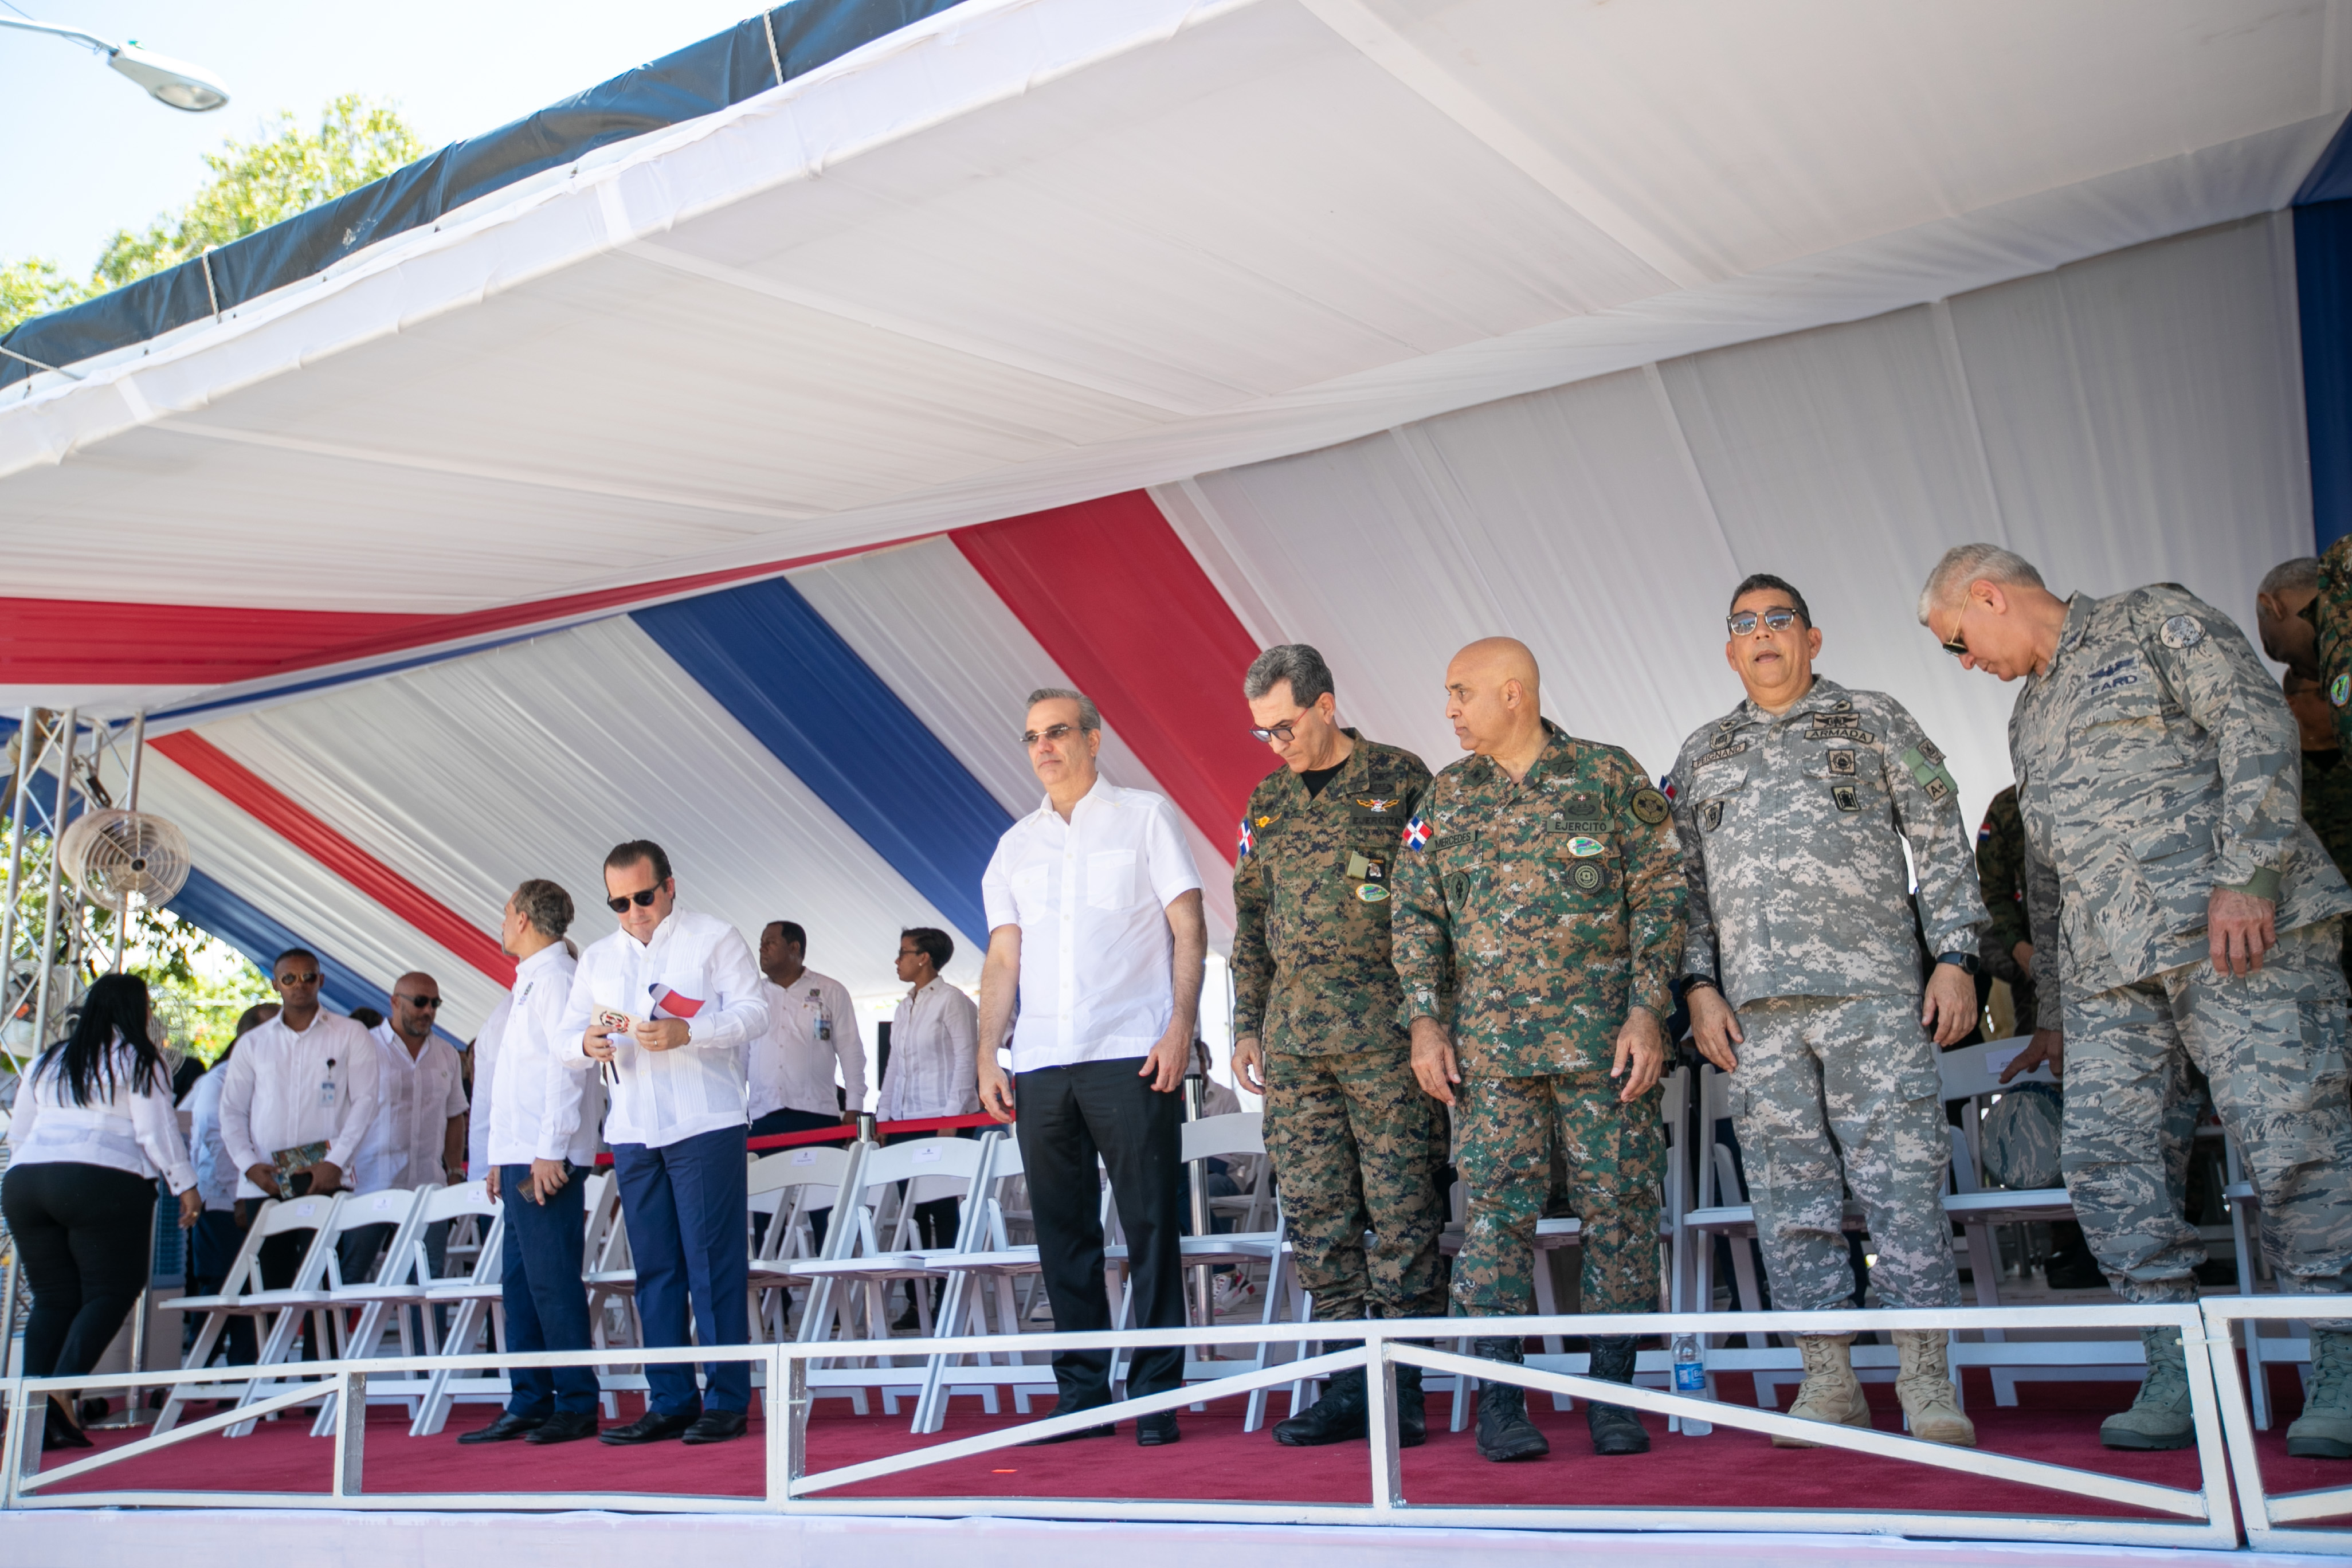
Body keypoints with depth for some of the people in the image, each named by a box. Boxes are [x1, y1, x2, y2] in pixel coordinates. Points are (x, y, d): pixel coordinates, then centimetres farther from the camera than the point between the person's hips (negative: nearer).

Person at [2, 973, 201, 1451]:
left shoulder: (48, 1061, 21)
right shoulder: (139, 1061, 1)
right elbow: (157, 1130, -5)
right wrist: (185, 1185, -1)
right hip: (100, 1183, -6)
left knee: (52, 1299, 8)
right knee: (111, 1291, -1)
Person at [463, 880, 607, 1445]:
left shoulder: (554, 976, -8)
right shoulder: (529, 981, 21)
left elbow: (568, 1064, -17)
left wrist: (551, 1151, -21)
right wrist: (502, 1160, 21)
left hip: (545, 1162, -10)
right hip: (520, 1160, 10)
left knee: (553, 1281, -8)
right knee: (520, 1282, 11)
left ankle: (577, 1406, -2)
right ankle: (530, 1405, 17)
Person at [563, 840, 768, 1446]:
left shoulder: (714, 937, 3)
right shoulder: (596, 959, 19)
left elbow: (753, 1012, -5)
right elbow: (568, 1037, 15)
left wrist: (688, 1032, -20)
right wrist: (588, 1044, -9)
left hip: (705, 1124, -5)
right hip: (632, 1133, 5)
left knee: (713, 1263, -5)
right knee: (654, 1269, 7)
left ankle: (727, 1400, 0)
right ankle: (670, 1402, 14)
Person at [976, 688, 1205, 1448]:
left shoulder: (1144, 816, 6)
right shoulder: (1015, 845, 17)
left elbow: (1188, 928, 2)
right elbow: (1003, 958, 15)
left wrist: (1180, 1026, -9)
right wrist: (987, 1056, 6)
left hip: (1131, 1056, -4)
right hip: (1041, 1065, 4)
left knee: (1151, 1227, -2)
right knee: (1063, 1231, 6)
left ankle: (1156, 1395, 7)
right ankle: (1081, 1393, 15)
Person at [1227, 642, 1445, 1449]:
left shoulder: (1401, 779, 1)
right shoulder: (1265, 803, 16)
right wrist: (1248, 1025, 14)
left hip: (1384, 1032, -5)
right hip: (1293, 1038, 5)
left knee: (1401, 1210, -3)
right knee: (1317, 1214, 5)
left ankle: (1401, 1390, 7)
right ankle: (1349, 1386, 14)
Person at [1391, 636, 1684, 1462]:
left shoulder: (1611, 778, 2)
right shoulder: (1448, 795, 10)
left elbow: (1660, 899, 1)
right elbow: (1416, 914, 11)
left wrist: (1648, 1011, -8)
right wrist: (1426, 1021, 2)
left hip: (1605, 1038, -2)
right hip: (1489, 1043, 2)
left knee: (1619, 1207, 2)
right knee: (1496, 1209, -1)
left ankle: (1612, 1393, 15)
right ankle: (1500, 1397, 8)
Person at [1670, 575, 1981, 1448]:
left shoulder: (1875, 722, 11)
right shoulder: (1702, 755, 18)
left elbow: (1942, 845, 7)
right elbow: (1686, 883, 16)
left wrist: (1956, 957, -3)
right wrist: (1698, 985, 5)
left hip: (1874, 992, -3)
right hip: (1757, 1010, 3)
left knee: (1902, 1181, -5)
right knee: (1789, 1196, 3)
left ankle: (1928, 1384, 4)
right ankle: (1829, 1382, 12)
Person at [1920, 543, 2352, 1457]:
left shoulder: (2156, 622, 6)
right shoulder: (2029, 719, 26)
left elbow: (2258, 728, -7)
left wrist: (2246, 872, -18)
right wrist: (2054, 999, 23)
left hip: (2235, 931, -7)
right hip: (2110, 968, 7)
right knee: (2102, 1157, -2)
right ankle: (2176, 1377, 5)